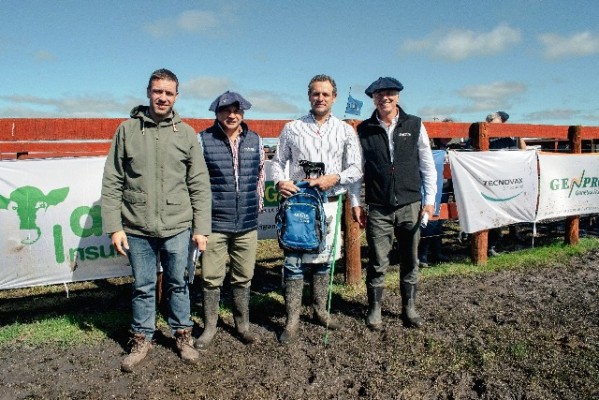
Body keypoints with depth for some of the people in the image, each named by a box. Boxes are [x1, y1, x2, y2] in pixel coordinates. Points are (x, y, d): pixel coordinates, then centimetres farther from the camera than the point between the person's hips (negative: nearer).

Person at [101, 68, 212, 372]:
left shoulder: (186, 133, 2)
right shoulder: (127, 130, 2)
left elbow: (199, 185, 1)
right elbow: (112, 183, 1)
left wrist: (201, 228, -3)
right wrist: (113, 226, -5)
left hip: (178, 228, 0)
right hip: (137, 229, 0)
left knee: (178, 284, 13)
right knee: (143, 287, 13)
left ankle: (183, 335, 31)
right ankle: (142, 339, 31)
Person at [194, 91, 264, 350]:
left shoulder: (255, 141, 6)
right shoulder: (203, 140, -5)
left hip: (247, 223, 3)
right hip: (214, 223, -3)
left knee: (243, 278, 14)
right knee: (211, 278, 5)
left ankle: (242, 324, 31)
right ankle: (209, 327, 24)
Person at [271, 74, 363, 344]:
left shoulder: (346, 131, 8)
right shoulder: (292, 128, 7)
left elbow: (356, 168, 5)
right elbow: (278, 161, 10)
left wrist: (335, 178, -12)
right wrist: (280, 181, -11)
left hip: (330, 203, 2)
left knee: (324, 260, 12)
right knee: (293, 261, -3)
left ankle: (320, 310, 29)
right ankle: (292, 320, 6)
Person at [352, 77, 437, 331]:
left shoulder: (415, 125, 4)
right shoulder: (364, 130, 3)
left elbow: (427, 164, 6)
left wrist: (429, 200, 1)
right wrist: (356, 203, 2)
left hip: (410, 205, 1)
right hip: (378, 208, -1)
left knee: (410, 260, 10)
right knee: (377, 262, 3)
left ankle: (409, 308, 27)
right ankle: (374, 309, 20)